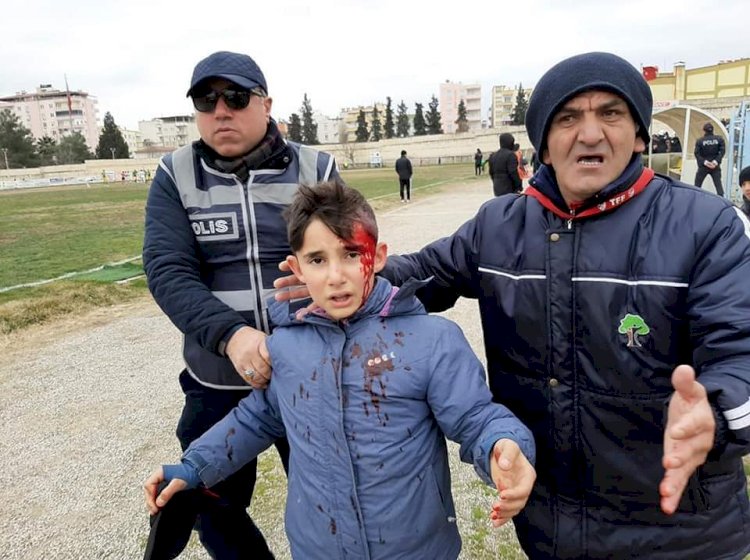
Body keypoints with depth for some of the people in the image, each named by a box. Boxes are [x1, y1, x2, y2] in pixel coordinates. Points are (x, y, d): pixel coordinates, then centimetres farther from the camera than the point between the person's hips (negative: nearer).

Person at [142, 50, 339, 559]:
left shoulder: (316, 169, -2)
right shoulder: (176, 176, -1)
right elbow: (167, 271, -11)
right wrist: (230, 334, -28)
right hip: (218, 382, 1)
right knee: (214, 509, 19)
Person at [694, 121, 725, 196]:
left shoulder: (699, 141, -6)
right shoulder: (719, 139, 0)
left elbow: (697, 153, -13)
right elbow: (722, 151, -7)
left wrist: (704, 162, -13)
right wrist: (716, 161, -11)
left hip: (703, 166, -2)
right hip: (715, 166, 2)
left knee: (697, 185, 8)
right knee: (718, 185, 2)